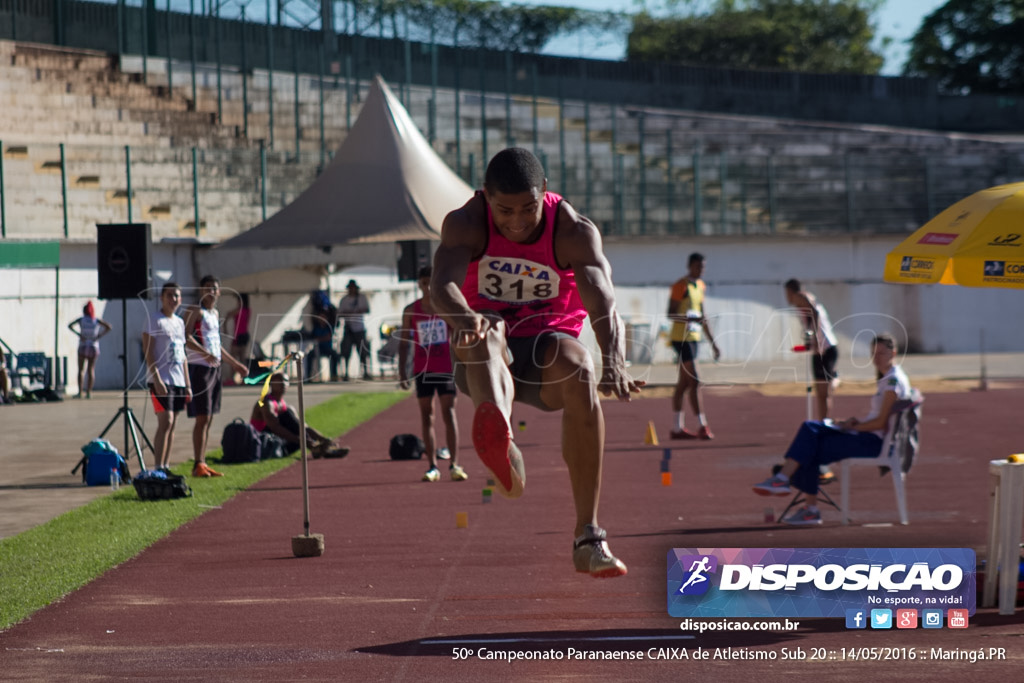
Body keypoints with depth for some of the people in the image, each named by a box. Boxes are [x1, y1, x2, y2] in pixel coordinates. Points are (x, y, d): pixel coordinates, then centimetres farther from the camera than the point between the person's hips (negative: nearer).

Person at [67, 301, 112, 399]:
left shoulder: (81, 320, -1)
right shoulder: (97, 320, 0)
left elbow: (70, 325, -10)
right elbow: (108, 327, -6)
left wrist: (78, 334, -9)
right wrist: (100, 336, -5)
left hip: (83, 347, -1)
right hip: (94, 347, 1)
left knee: (81, 370, 0)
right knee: (91, 370, 5)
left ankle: (80, 392, -11)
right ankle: (89, 392, -1)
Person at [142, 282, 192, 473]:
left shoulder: (179, 322, 18)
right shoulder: (154, 321, -5)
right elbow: (148, 352, -11)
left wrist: (187, 384, 18)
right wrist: (157, 380, -19)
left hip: (178, 381, 7)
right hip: (161, 380, -7)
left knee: (172, 425, 7)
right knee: (166, 422, -15)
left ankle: (165, 466, 11)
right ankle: (158, 468, -16)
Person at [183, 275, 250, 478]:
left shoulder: (215, 314, 18)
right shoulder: (195, 311, -8)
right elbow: (186, 337, -21)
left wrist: (234, 364, 30)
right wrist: (205, 353, -32)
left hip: (214, 367, 9)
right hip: (199, 368, -8)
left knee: (208, 418, 9)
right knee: (202, 418, -11)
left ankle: (203, 463, 13)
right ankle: (198, 465, -10)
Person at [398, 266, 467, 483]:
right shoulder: (411, 311, 4)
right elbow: (404, 342, 7)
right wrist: (402, 370, 0)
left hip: (446, 368, -2)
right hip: (422, 370, 2)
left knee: (449, 412, -6)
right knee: (426, 415, 3)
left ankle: (454, 464, -5)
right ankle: (433, 466, 6)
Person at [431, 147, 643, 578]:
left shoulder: (575, 231, -14)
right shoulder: (465, 224, -13)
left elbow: (602, 300, -31)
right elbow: (442, 286, -32)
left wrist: (613, 359, -52)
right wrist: (462, 318, -57)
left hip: (547, 347, 0)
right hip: (486, 361, 0)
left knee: (580, 370, -34)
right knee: (484, 332, -36)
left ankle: (588, 537, -31)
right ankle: (499, 437, -72)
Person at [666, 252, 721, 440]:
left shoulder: (700, 286, 16)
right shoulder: (680, 286, -10)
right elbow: (671, 314, -16)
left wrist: (712, 342, 22)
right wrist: (693, 319, -30)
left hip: (693, 338, 9)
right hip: (681, 338, -9)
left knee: (683, 383, 9)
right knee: (694, 381, -13)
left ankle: (677, 428, 12)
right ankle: (702, 426, -15)